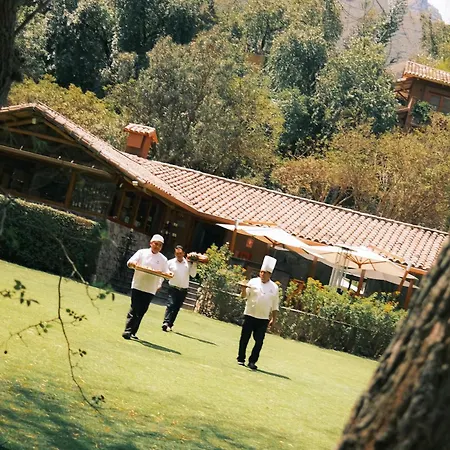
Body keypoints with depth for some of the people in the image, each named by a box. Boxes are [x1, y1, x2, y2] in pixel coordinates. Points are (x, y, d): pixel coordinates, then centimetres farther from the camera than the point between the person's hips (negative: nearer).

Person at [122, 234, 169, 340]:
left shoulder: (163, 259, 9)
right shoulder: (142, 253, 3)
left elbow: (165, 272, 10)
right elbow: (130, 262, -3)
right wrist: (133, 263, -25)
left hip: (150, 289, 3)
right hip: (138, 286, -3)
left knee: (141, 312, 5)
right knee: (134, 309, -8)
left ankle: (133, 332, 13)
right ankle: (127, 331, -6)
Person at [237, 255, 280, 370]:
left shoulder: (274, 287, 4)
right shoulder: (253, 282, -1)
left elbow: (275, 305, 10)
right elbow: (244, 295, -6)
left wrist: (274, 319, 7)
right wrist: (244, 288, -27)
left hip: (263, 319, 1)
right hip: (250, 316, -1)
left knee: (259, 341, -2)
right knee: (244, 338, 4)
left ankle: (252, 361, 7)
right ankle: (241, 359, 18)